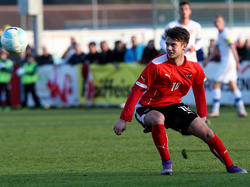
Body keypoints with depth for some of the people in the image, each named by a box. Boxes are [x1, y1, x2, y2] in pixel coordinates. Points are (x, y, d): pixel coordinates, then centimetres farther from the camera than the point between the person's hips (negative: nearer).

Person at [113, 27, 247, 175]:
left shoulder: (194, 67, -7)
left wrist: (202, 116, 15)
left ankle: (230, 166, 10)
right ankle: (166, 163, -19)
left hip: (174, 106, 4)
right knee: (158, 119, -39)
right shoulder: (156, 65, -21)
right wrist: (124, 119, -20)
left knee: (206, 132, -9)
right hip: (148, 108, -4)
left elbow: (199, 89, 13)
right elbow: (137, 91, -18)